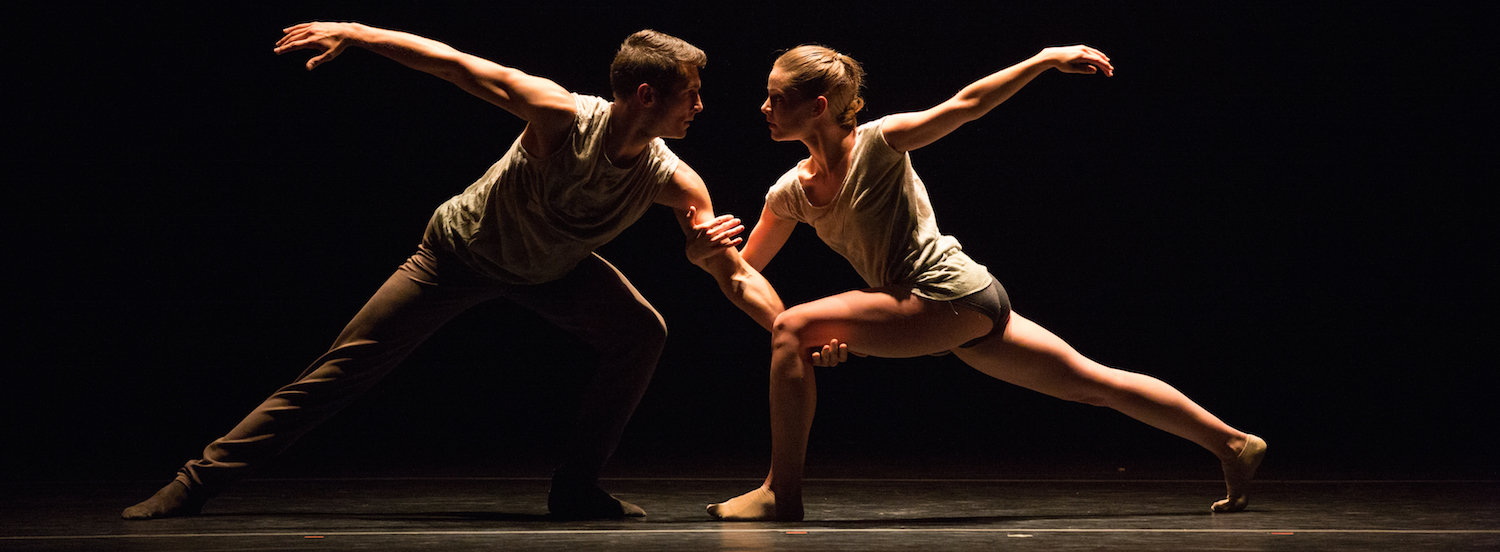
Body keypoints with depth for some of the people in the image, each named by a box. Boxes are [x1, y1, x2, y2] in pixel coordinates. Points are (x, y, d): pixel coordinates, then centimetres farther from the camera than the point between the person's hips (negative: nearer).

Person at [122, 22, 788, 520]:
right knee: (339, 370, -7)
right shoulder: (562, 116, -35)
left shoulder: (672, 182, -24)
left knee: (641, 331, -20)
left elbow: (739, 277, -22)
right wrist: (351, 33, -27)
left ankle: (575, 485, -4)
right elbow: (452, 62, -27)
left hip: (553, 268, 4)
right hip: (459, 254, -3)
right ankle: (196, 483, 1)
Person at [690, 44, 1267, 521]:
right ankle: (1233, 444, 20)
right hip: (957, 309, 8)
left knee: (793, 328, -16)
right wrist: (707, 248, -6)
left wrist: (1049, 58, -11)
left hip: (952, 296, -8)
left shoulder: (878, 144, -12)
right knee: (1093, 383, 11)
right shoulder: (791, 193, 8)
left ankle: (782, 492, -10)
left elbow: (967, 103, -8)